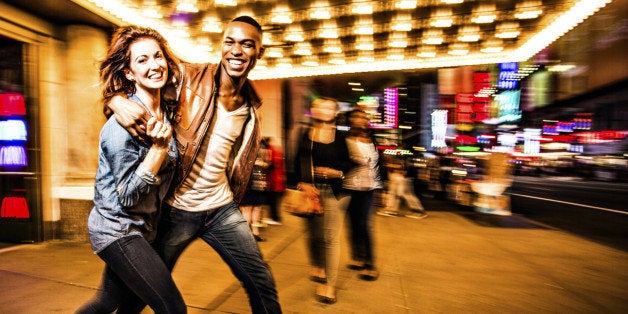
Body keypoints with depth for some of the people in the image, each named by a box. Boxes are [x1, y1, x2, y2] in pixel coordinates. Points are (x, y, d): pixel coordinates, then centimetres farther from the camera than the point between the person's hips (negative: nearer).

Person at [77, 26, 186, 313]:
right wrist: (159, 146, -30)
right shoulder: (123, 122, -22)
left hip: (141, 228, 8)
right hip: (118, 229, -8)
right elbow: (128, 195, -22)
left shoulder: (164, 111, 2)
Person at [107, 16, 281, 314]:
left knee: (262, 283, 10)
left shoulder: (251, 108, 2)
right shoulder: (186, 77, -11)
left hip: (222, 209, 3)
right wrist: (118, 100, -28)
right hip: (175, 209, -2)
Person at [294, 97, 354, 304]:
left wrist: (335, 172, -13)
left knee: (331, 238, 0)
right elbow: (298, 164, 3)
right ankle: (317, 267, 41)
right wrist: (303, 184, -9)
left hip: (333, 192, -1)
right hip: (310, 191, 1)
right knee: (314, 234, 11)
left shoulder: (339, 137, 4)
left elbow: (348, 164, 4)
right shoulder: (305, 135, 5)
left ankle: (330, 284, 16)